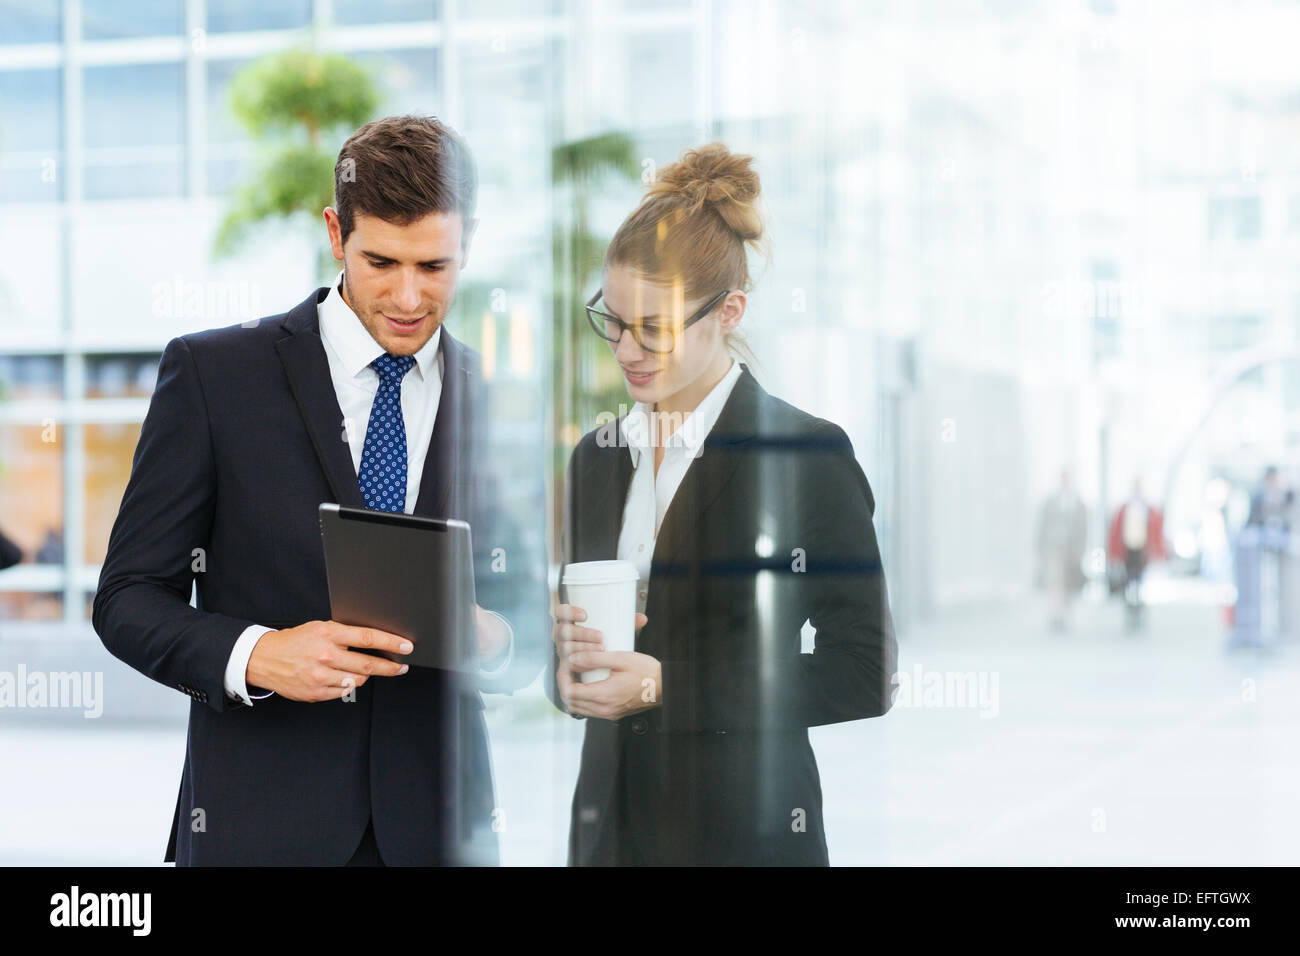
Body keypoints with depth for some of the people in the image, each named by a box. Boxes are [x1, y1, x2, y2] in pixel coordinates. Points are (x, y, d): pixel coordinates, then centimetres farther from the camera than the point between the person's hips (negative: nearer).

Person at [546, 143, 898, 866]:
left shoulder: (807, 454, -8)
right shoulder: (598, 457, 11)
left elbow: (867, 674, -12)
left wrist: (666, 685, -16)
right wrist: (568, 665, -7)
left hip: (746, 830, -5)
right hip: (610, 824, 5)